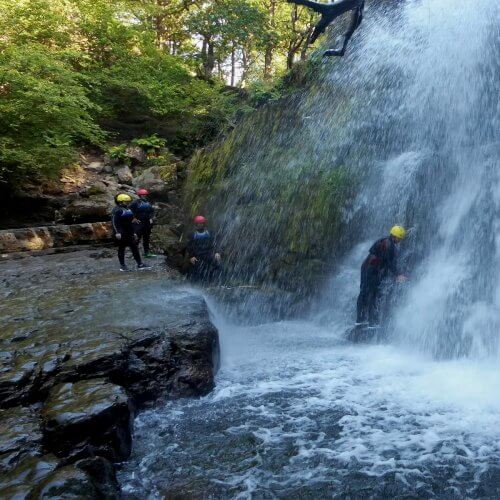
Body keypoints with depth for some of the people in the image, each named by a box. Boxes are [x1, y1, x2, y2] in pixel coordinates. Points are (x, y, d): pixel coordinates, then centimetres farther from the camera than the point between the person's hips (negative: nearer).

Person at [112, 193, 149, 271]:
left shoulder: (128, 210, 17)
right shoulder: (117, 210, -10)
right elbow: (114, 222, -17)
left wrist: (134, 233, 22)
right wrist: (117, 232, -25)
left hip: (129, 233, 8)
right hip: (121, 234, -8)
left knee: (135, 248, 6)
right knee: (121, 249, 1)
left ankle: (139, 264, 8)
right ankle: (122, 265, 10)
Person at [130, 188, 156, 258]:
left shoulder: (148, 203, 14)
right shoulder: (135, 202, -6)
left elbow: (152, 211, 23)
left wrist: (151, 218, 10)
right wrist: (135, 219, -13)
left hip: (147, 223, 7)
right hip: (139, 223, -7)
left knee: (147, 239, 12)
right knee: (137, 238, -9)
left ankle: (147, 252, 20)